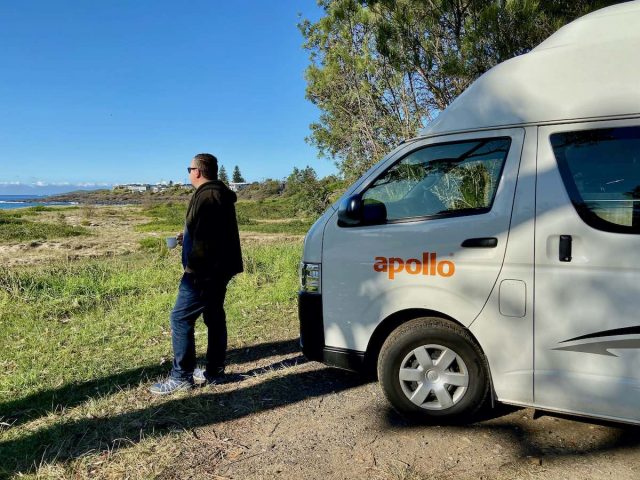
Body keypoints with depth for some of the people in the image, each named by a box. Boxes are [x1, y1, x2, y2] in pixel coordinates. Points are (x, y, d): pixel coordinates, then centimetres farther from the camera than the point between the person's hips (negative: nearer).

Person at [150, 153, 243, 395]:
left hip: (204, 271, -11)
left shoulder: (206, 196, -16)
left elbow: (205, 239, -24)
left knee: (181, 319, -4)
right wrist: (188, 237, 20)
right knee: (214, 318, 14)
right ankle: (214, 372, 23)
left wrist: (192, 267, -21)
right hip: (218, 270, 11)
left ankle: (181, 376, 2)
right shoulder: (220, 194, 16)